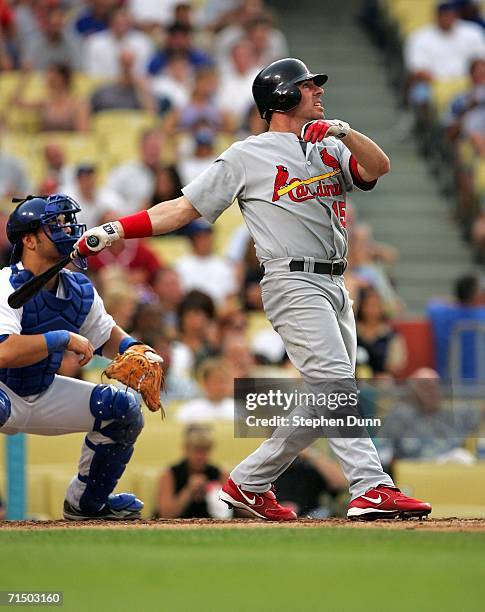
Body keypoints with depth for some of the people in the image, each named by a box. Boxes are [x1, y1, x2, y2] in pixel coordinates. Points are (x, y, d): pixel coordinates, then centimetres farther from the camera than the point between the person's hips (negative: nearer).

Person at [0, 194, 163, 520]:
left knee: (124, 408, -2)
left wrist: (134, 349, -6)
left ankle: (87, 502, 16)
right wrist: (65, 338, -32)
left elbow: (105, 335, 17)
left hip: (44, 393, 8)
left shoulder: (80, 290, -1)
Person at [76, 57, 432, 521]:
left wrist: (344, 132, -14)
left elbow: (378, 168, 2)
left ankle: (249, 483, 15)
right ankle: (371, 488, -25)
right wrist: (116, 230, -8)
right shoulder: (248, 156, 2)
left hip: (334, 287, 7)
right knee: (336, 383, -19)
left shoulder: (329, 149, 18)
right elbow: (184, 208, 2)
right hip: (294, 284, -7)